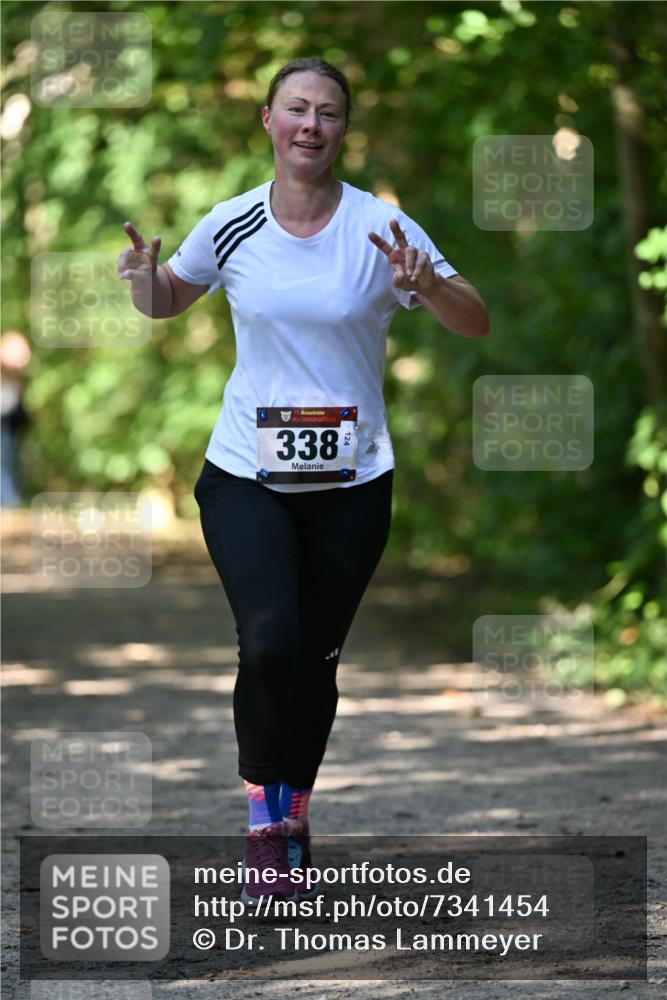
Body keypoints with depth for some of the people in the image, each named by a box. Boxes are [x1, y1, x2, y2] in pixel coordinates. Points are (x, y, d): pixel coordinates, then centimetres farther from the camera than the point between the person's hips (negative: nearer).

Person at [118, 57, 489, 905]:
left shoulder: (380, 227, -7)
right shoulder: (231, 226, -2)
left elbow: (476, 324, -4)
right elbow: (163, 303, 15)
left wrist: (424, 284, -25)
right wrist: (142, 272, -9)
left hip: (351, 484, 1)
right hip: (245, 476, -1)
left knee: (315, 660, 8)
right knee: (270, 641, -20)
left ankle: (293, 815, 31)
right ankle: (263, 815, -2)